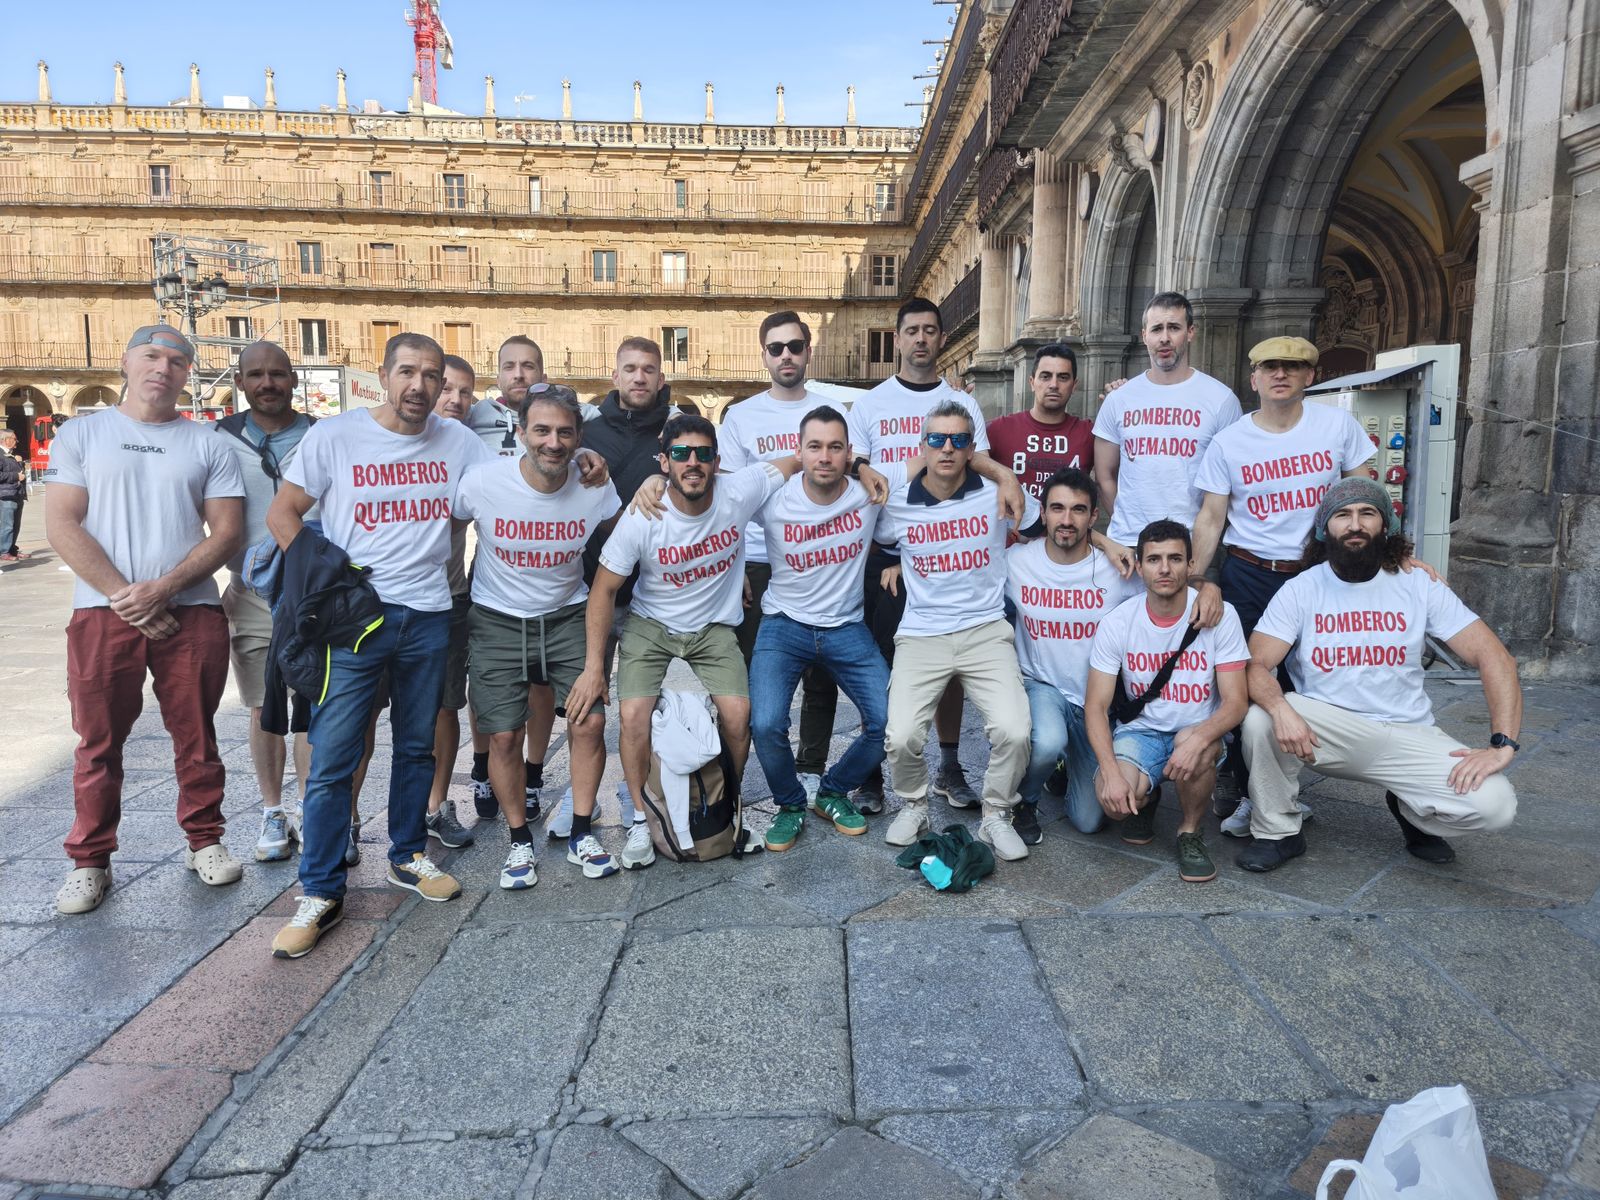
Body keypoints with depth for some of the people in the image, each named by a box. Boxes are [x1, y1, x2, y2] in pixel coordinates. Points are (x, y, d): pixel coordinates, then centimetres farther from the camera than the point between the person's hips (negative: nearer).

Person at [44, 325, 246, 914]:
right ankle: (89, 861, 19)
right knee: (99, 743, 7)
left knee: (196, 737, 7)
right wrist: (122, 594, -11)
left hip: (192, 613, 0)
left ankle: (204, 841, 22)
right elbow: (61, 526, -1)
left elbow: (227, 531, 0)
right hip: (103, 612, 0)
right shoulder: (82, 434, 8)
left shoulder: (207, 445, 8)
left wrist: (162, 588, -12)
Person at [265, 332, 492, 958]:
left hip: (429, 616, 3)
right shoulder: (334, 435, -3)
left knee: (417, 746, 14)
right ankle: (321, 892, 9)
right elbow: (282, 513, 2)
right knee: (332, 756, -3)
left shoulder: (458, 440, 5)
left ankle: (408, 856, 32)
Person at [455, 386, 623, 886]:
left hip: (567, 616, 1)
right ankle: (519, 840, 19)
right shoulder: (482, 482, -18)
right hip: (498, 621, -1)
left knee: (590, 721, -8)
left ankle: (581, 834, 12)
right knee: (504, 735, -3)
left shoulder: (595, 485, -13)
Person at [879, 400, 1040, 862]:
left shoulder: (998, 492, 0)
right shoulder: (896, 499, 1)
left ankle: (996, 816, 9)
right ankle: (913, 806, 16)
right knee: (901, 737, -18)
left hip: (986, 630, 0)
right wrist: (899, 566, 7)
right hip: (921, 636, 0)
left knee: (1013, 731, -21)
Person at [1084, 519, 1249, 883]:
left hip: (1199, 730, 0)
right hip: (1140, 731, 1)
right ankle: (1144, 799, 14)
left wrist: (1199, 738, -36)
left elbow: (1235, 701, -14)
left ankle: (1190, 832, -5)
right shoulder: (1116, 622, -9)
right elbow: (1096, 706, -10)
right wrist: (1111, 772, -26)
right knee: (1114, 802, -28)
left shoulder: (1220, 615, -12)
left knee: (1194, 744, -37)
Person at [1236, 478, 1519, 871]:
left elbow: (1494, 657, -5)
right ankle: (1277, 832, -6)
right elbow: (1257, 666, -14)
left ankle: (1413, 811, 14)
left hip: (1407, 735, 1)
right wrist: (1280, 708, -37)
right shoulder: (1299, 590, -5)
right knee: (1260, 718, -32)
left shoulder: (1418, 586, -2)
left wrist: (1503, 745, -17)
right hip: (1327, 728, -1)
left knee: (1495, 803, -23)